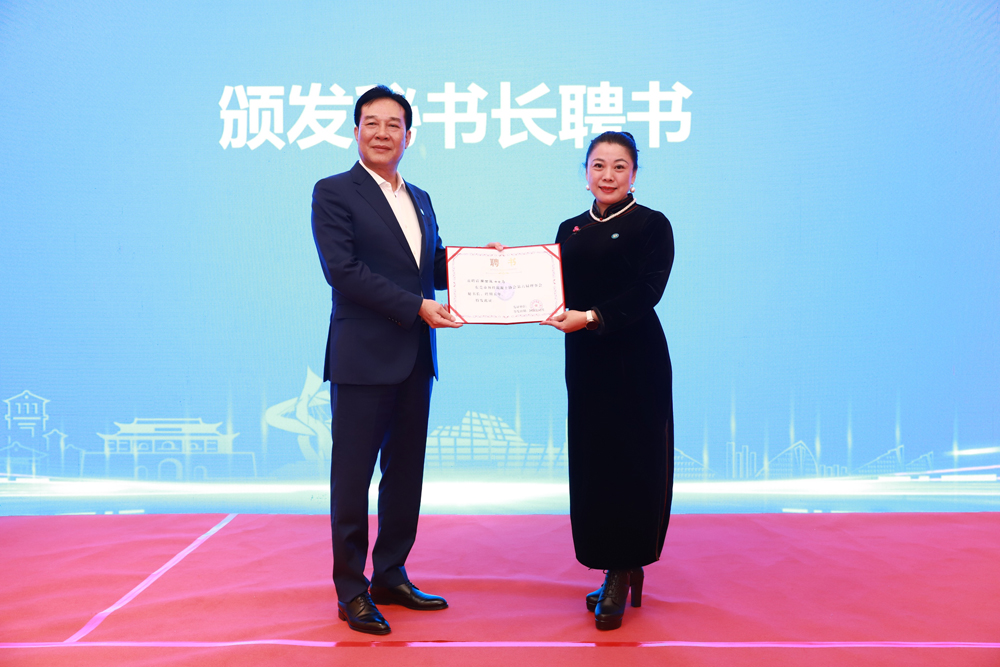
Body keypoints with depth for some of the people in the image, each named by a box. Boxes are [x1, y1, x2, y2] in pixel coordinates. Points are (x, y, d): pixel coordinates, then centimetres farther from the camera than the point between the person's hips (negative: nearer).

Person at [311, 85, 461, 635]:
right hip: (363, 357, -7)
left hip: (415, 358, 7)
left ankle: (391, 576, 26)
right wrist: (416, 307, -18)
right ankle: (352, 591, 13)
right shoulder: (333, 193, -4)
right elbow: (342, 270, -15)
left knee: (405, 472, 13)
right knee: (353, 476, 2)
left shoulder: (420, 199, 18)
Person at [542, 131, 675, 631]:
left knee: (631, 465, -1)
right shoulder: (570, 230, 14)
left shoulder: (652, 225, -2)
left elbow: (646, 291, -15)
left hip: (635, 360, -5)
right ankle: (623, 571, 21)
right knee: (591, 463, 7)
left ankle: (620, 576, 10)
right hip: (584, 360, 5)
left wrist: (591, 317, -27)